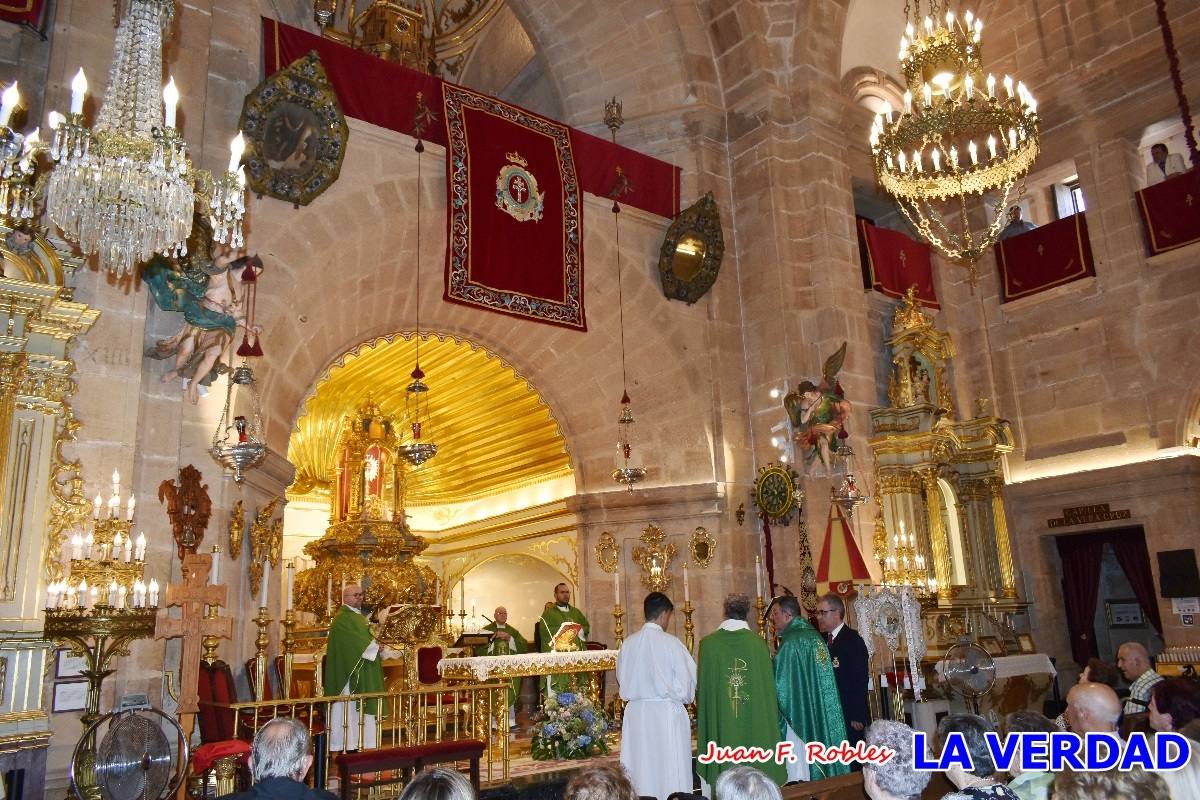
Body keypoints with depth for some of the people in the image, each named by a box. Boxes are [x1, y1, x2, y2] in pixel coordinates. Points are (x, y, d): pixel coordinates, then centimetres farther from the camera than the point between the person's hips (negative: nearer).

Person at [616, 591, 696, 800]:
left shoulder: (628, 644, -3)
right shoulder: (671, 643, -14)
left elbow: (622, 679, 7)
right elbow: (686, 682, -7)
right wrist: (683, 699, 13)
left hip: (635, 712, 4)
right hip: (666, 712, -4)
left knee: (640, 770, 13)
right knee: (670, 770, 6)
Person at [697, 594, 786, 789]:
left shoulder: (708, 643, -7)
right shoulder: (758, 642, -7)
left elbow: (702, 686, -1)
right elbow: (768, 686, -2)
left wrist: (703, 719, 14)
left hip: (720, 725, 0)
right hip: (753, 724, 0)